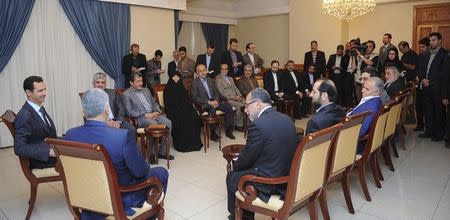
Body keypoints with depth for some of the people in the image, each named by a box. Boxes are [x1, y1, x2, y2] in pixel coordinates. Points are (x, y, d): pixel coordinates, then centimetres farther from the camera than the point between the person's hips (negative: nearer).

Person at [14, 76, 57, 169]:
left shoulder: (39, 108, 7)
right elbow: (19, 148, -22)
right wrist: (49, 152, -29)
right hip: (41, 160, -8)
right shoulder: (24, 117, -19)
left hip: (52, 152, 8)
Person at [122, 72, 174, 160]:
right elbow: (129, 112, -8)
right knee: (154, 125, -35)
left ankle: (162, 151, -12)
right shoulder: (126, 94, 1)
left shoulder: (146, 90, 22)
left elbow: (154, 103, 23)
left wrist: (157, 111, 0)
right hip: (140, 118, -6)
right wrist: (145, 115, -16)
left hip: (153, 114, 6)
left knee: (168, 123, -20)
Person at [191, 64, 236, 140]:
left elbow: (216, 92, 17)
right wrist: (209, 102, -15)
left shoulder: (211, 80, 19)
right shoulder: (195, 82, 2)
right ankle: (213, 134, -28)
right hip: (203, 104, -5)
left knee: (228, 106, -20)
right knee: (212, 108, -38)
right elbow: (195, 98, -6)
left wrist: (216, 100, -6)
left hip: (214, 102, 5)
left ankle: (228, 131, -11)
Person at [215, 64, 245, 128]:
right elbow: (222, 93, -8)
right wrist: (234, 97, -14)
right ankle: (238, 125, -14)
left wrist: (240, 96, -1)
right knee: (240, 105, -28)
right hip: (228, 100, -6)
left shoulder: (231, 79, 25)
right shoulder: (218, 80, 0)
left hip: (236, 98, 6)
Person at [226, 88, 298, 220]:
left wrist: (235, 164, 11)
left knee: (232, 177, 17)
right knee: (242, 169, 26)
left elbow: (246, 159, -12)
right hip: (289, 177, 8)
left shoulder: (258, 125, -22)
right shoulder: (287, 119, 3)